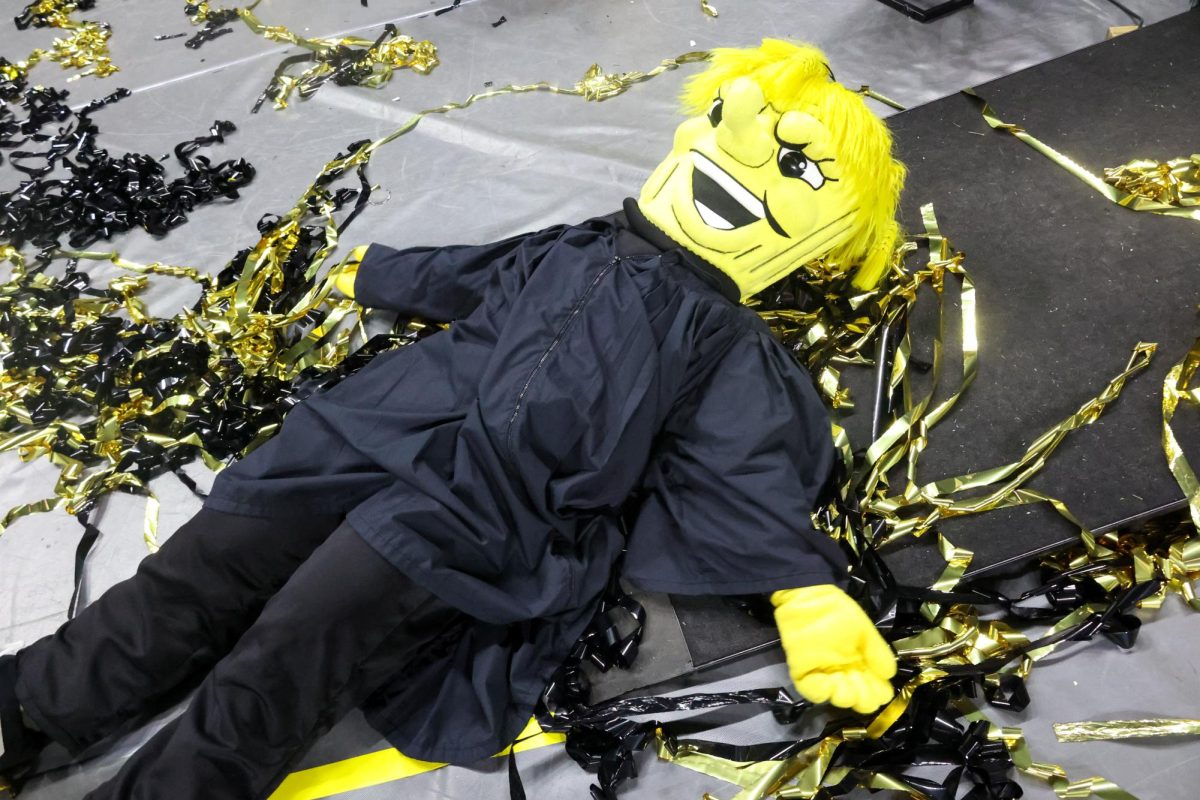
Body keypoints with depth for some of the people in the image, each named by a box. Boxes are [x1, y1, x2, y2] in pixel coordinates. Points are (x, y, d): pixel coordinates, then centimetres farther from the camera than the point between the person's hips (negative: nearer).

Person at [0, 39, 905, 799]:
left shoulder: (733, 349, 12)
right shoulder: (572, 247, 26)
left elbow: (753, 488, 3)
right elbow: (467, 277, 39)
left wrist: (807, 595, -11)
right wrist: (374, 271, 50)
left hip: (499, 517, -5)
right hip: (381, 427, 5)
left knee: (271, 674, -20)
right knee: (193, 579, -3)